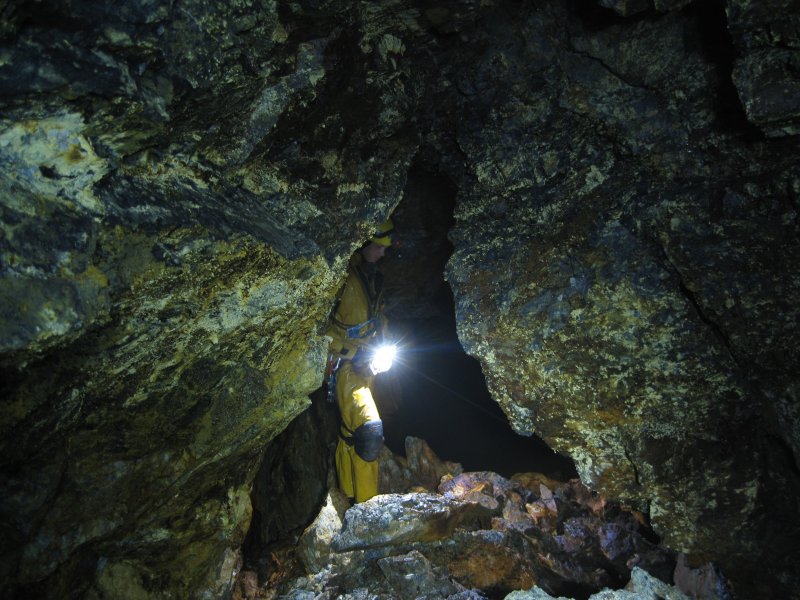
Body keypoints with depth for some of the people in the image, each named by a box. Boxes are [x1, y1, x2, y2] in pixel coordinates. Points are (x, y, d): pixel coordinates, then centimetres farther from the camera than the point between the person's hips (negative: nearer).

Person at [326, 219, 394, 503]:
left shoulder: (374, 277, 12)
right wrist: (352, 353, -17)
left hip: (364, 364, 8)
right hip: (344, 361, -8)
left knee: (351, 431, 14)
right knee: (369, 430, -20)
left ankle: (350, 497, 25)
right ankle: (365, 505, -11)